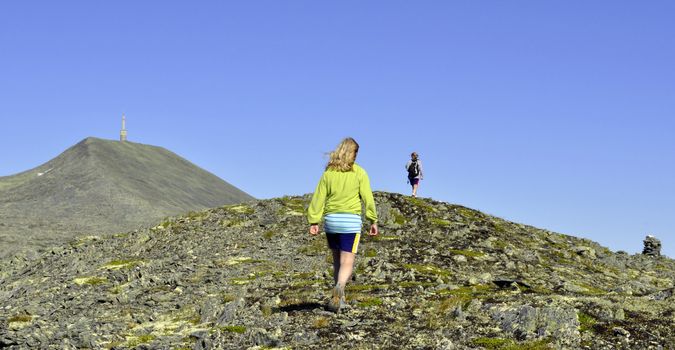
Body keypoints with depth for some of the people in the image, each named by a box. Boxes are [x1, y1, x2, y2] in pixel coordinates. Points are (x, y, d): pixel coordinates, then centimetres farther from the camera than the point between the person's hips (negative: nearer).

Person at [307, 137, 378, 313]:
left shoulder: (329, 172, 6)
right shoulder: (359, 173, -1)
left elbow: (319, 197, 2)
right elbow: (367, 198, -4)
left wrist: (314, 221, 3)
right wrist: (373, 221, 3)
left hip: (331, 220, 3)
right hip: (351, 220, -3)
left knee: (337, 260, 18)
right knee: (347, 263, -3)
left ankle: (340, 298, 23)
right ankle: (339, 288, -32)